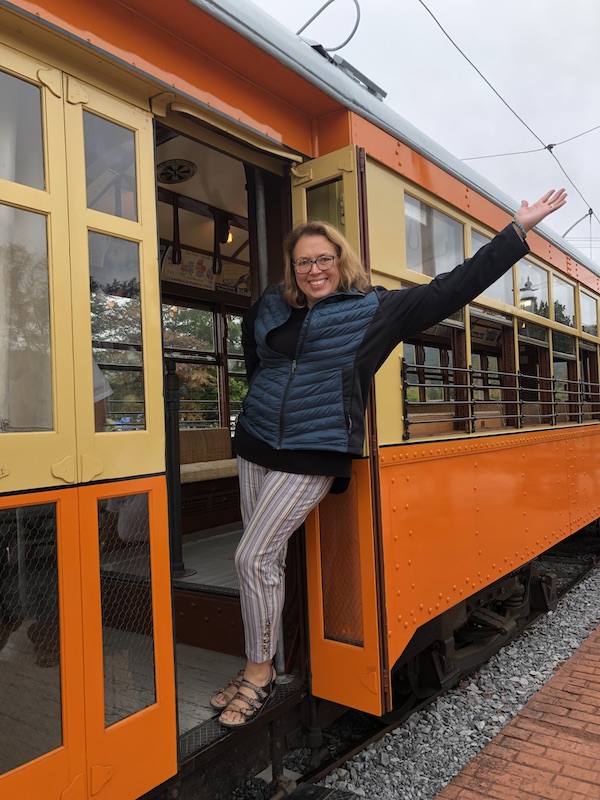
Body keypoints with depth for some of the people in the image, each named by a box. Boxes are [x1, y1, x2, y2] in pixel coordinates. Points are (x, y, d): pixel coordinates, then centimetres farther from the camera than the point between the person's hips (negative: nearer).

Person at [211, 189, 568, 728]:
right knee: (265, 559, 10)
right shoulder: (269, 309, 11)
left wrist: (521, 227, 2)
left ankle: (259, 674, 11)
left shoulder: (376, 309, -2)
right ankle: (259, 666, 27)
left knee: (254, 558, -9)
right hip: (255, 445, 6)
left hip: (312, 457, -5)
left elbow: (453, 287, -1)